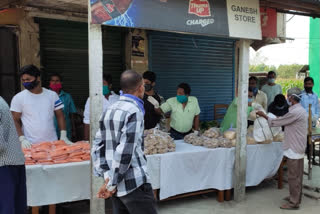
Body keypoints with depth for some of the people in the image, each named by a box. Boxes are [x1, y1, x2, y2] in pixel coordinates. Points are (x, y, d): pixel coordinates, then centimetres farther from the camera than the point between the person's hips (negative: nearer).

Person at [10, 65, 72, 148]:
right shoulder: (18, 98, -1)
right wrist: (22, 139, -12)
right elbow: (16, 121, 0)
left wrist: (63, 136, -4)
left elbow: (60, 116, 5)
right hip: (30, 145, -1)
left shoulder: (52, 95, 4)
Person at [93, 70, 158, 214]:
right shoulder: (134, 111, -15)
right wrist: (112, 184, -13)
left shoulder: (109, 110, 8)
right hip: (134, 183, -8)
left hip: (116, 185, 8)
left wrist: (107, 175, 2)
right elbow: (125, 151, -20)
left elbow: (98, 145, 6)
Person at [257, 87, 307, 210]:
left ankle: (294, 203, 7)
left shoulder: (295, 112, -21)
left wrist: (264, 116, -4)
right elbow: (285, 121, 15)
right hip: (298, 148, 10)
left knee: (293, 176, -1)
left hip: (294, 148, -10)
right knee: (297, 175, 18)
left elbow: (278, 122, -15)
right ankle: (296, 197, 30)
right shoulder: (300, 110, 11)